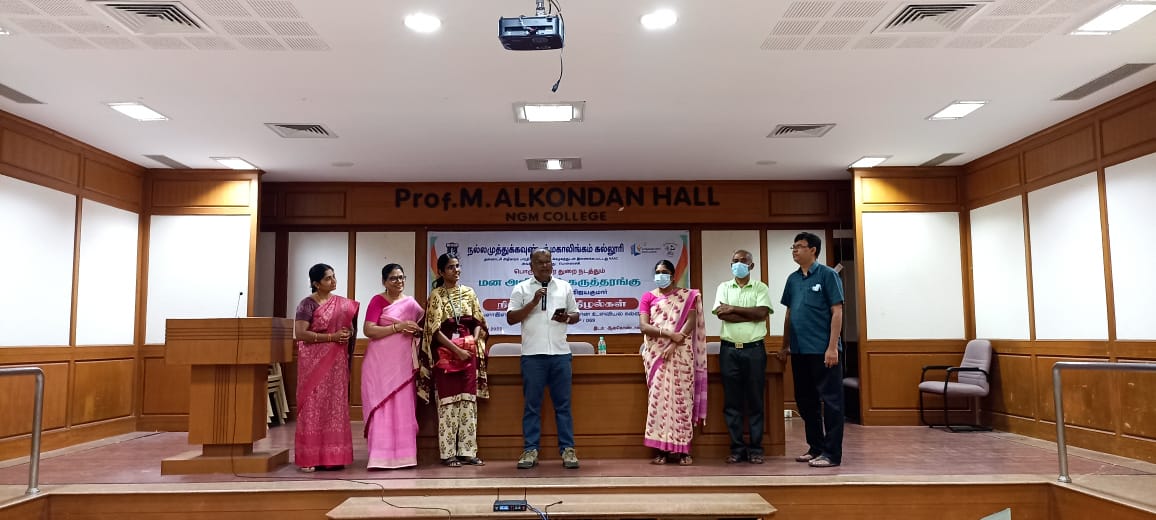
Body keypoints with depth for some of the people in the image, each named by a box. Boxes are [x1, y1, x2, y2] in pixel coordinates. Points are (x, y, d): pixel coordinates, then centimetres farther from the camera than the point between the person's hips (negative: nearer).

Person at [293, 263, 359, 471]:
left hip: (336, 363, 5)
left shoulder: (344, 304, 11)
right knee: (313, 406, -2)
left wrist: (348, 335, -3)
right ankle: (309, 457, 4)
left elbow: (350, 328, 20)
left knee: (335, 406, 5)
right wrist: (332, 337, -17)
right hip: (314, 362, -5)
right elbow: (300, 333, -15)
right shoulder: (308, 304, -5)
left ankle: (332, 456, 10)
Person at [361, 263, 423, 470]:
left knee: (403, 406, 5)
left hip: (404, 362, 5)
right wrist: (398, 327, -18)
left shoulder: (411, 302, 13)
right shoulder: (378, 301, -3)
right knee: (382, 406, -5)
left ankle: (402, 454, 12)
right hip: (381, 362, -5)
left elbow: (422, 325, 26)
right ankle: (381, 456, -2)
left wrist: (416, 331, 3)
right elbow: (368, 330, -14)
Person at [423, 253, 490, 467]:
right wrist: (456, 350, -13)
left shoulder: (469, 293, 11)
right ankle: (448, 453, 3)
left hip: (469, 351, 4)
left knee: (469, 400, 3)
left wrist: (475, 342, -6)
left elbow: (478, 322, 12)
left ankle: (467, 451, 8)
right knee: (448, 401, -2)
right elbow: (434, 329, -8)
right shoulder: (436, 295, -1)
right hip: (446, 351, -4)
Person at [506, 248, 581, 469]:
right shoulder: (521, 289, 6)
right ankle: (530, 450, 9)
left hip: (560, 353, 2)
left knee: (563, 403, 4)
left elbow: (576, 315, 17)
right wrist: (533, 302, -11)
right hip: (532, 354, -2)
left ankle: (567, 449, 9)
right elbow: (511, 318, -1)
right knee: (532, 404, 3)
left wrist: (567, 317, -6)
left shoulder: (565, 287, 13)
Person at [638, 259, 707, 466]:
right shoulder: (648, 297, 10)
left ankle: (683, 450, 0)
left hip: (681, 354, -1)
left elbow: (691, 322, -4)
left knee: (681, 398, -3)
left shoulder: (687, 296, 9)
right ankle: (662, 450, 0)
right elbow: (644, 326, -2)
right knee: (658, 397, -3)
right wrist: (669, 334, -16)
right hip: (656, 354, 1)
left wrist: (674, 344, -16)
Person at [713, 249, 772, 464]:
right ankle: (737, 449, 11)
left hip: (754, 349, -1)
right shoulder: (724, 287, 9)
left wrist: (733, 309, -8)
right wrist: (751, 315, -10)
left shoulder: (760, 288, 6)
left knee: (755, 401, 3)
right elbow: (721, 313, -7)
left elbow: (762, 312, -11)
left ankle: (755, 449, 10)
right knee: (732, 402, 3)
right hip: (729, 349, 1)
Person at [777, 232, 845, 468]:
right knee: (805, 401, 13)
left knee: (830, 401, 0)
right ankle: (816, 447, 25)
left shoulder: (827, 275, -5)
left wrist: (832, 347, -15)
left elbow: (837, 312, -9)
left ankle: (832, 453, 6)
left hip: (822, 350, -7)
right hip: (799, 351, 7)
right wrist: (785, 346, 16)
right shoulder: (792, 279, 12)